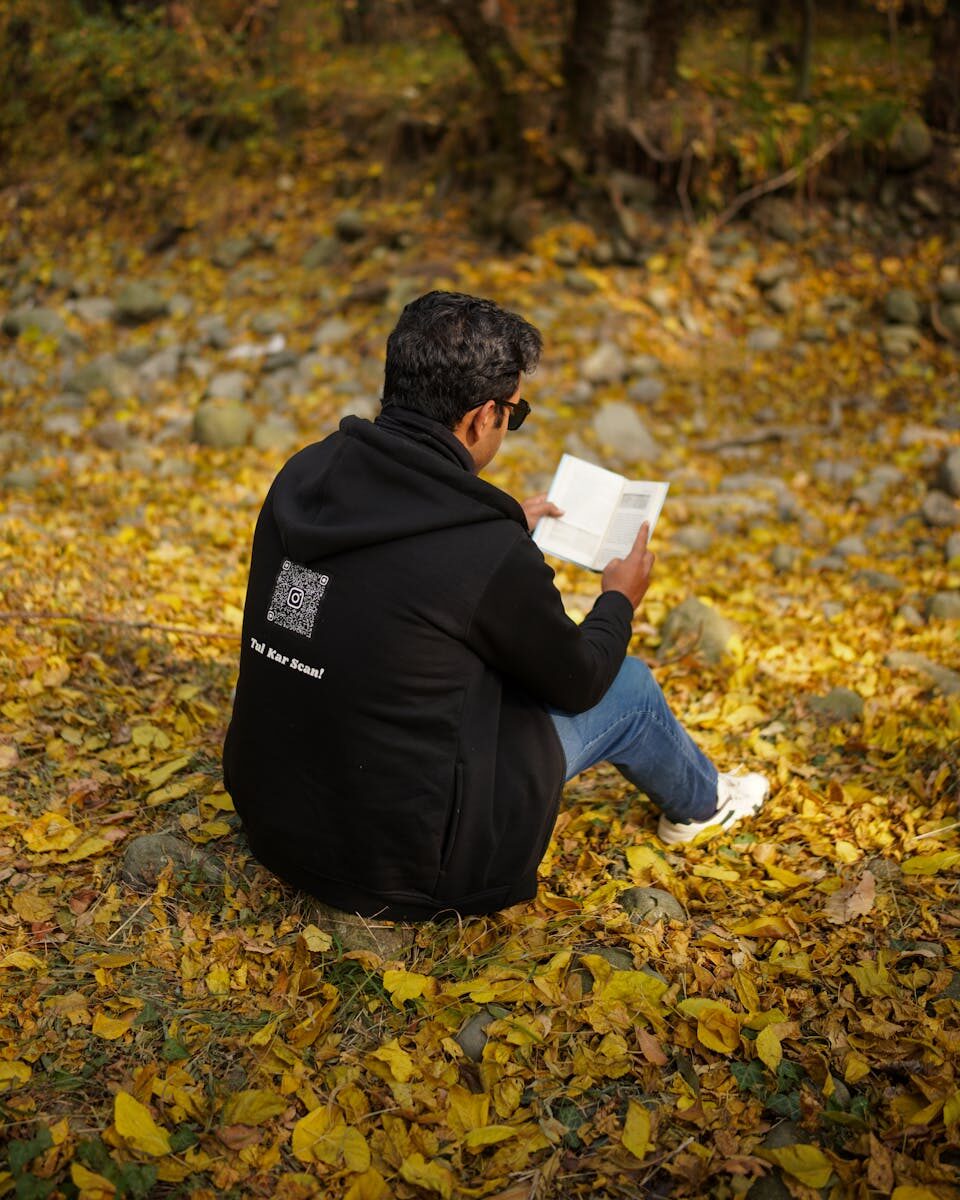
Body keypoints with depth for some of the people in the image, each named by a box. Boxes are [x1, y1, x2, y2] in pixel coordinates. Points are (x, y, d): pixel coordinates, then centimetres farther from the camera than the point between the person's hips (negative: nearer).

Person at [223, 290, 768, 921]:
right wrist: (618, 601, 14)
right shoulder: (491, 557, -26)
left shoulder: (305, 473, -6)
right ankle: (702, 802, 43)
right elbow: (578, 680, -6)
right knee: (627, 686, 10)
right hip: (400, 867, -6)